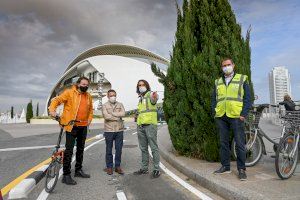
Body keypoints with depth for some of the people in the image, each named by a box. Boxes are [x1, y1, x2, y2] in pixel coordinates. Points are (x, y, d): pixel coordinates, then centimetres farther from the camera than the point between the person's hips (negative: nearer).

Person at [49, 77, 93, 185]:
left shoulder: (88, 96, 11)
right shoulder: (69, 92, -6)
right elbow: (57, 100, -11)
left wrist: (89, 119, 9)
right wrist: (52, 109, -28)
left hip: (83, 126, 6)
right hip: (71, 126, -6)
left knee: (81, 149, 16)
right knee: (69, 150, -5)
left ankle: (78, 170, 31)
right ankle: (66, 175, 6)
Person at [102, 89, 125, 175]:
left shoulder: (120, 104, 10)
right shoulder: (105, 105, 3)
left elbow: (123, 113, -9)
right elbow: (106, 116, -13)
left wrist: (112, 113, -11)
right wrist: (117, 117, -9)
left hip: (119, 130, 2)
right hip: (109, 130, -2)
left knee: (119, 149, 7)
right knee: (109, 149, 7)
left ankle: (117, 166, 19)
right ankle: (109, 167, 19)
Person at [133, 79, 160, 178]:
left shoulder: (150, 94, -5)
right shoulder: (140, 98, 20)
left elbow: (154, 99, -31)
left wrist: (155, 97, -54)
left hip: (150, 124, -8)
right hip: (140, 126, 8)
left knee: (154, 148, -3)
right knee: (143, 148, 14)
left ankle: (156, 169, 6)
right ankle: (144, 168, 24)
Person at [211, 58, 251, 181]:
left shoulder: (242, 79, 7)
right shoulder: (218, 82, 17)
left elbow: (247, 98, 1)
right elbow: (214, 99, 18)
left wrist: (243, 114, -9)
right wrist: (214, 112, 5)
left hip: (236, 116, -3)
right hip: (221, 117, 4)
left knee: (240, 143, -1)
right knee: (223, 142, 10)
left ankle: (241, 169, 11)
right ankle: (225, 166, 21)